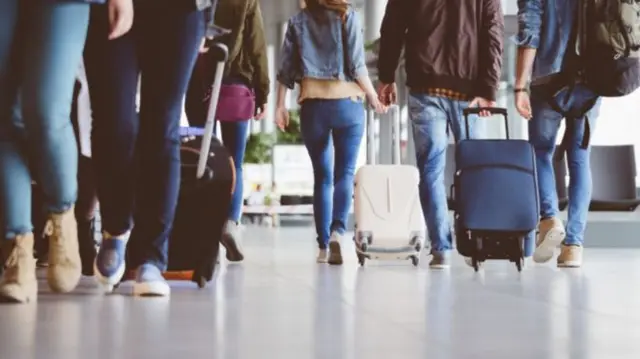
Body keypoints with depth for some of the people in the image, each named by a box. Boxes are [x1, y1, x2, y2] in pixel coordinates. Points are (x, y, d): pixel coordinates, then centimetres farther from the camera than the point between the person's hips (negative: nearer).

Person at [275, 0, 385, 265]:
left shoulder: (298, 21, 8)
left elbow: (286, 67, 8)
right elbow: (357, 65, -5)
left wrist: (280, 105, 14)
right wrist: (373, 96, 6)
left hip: (312, 105, 2)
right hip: (346, 102, -2)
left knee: (322, 177, 10)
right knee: (344, 173, 1)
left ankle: (323, 246, 7)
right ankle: (337, 230, -21)